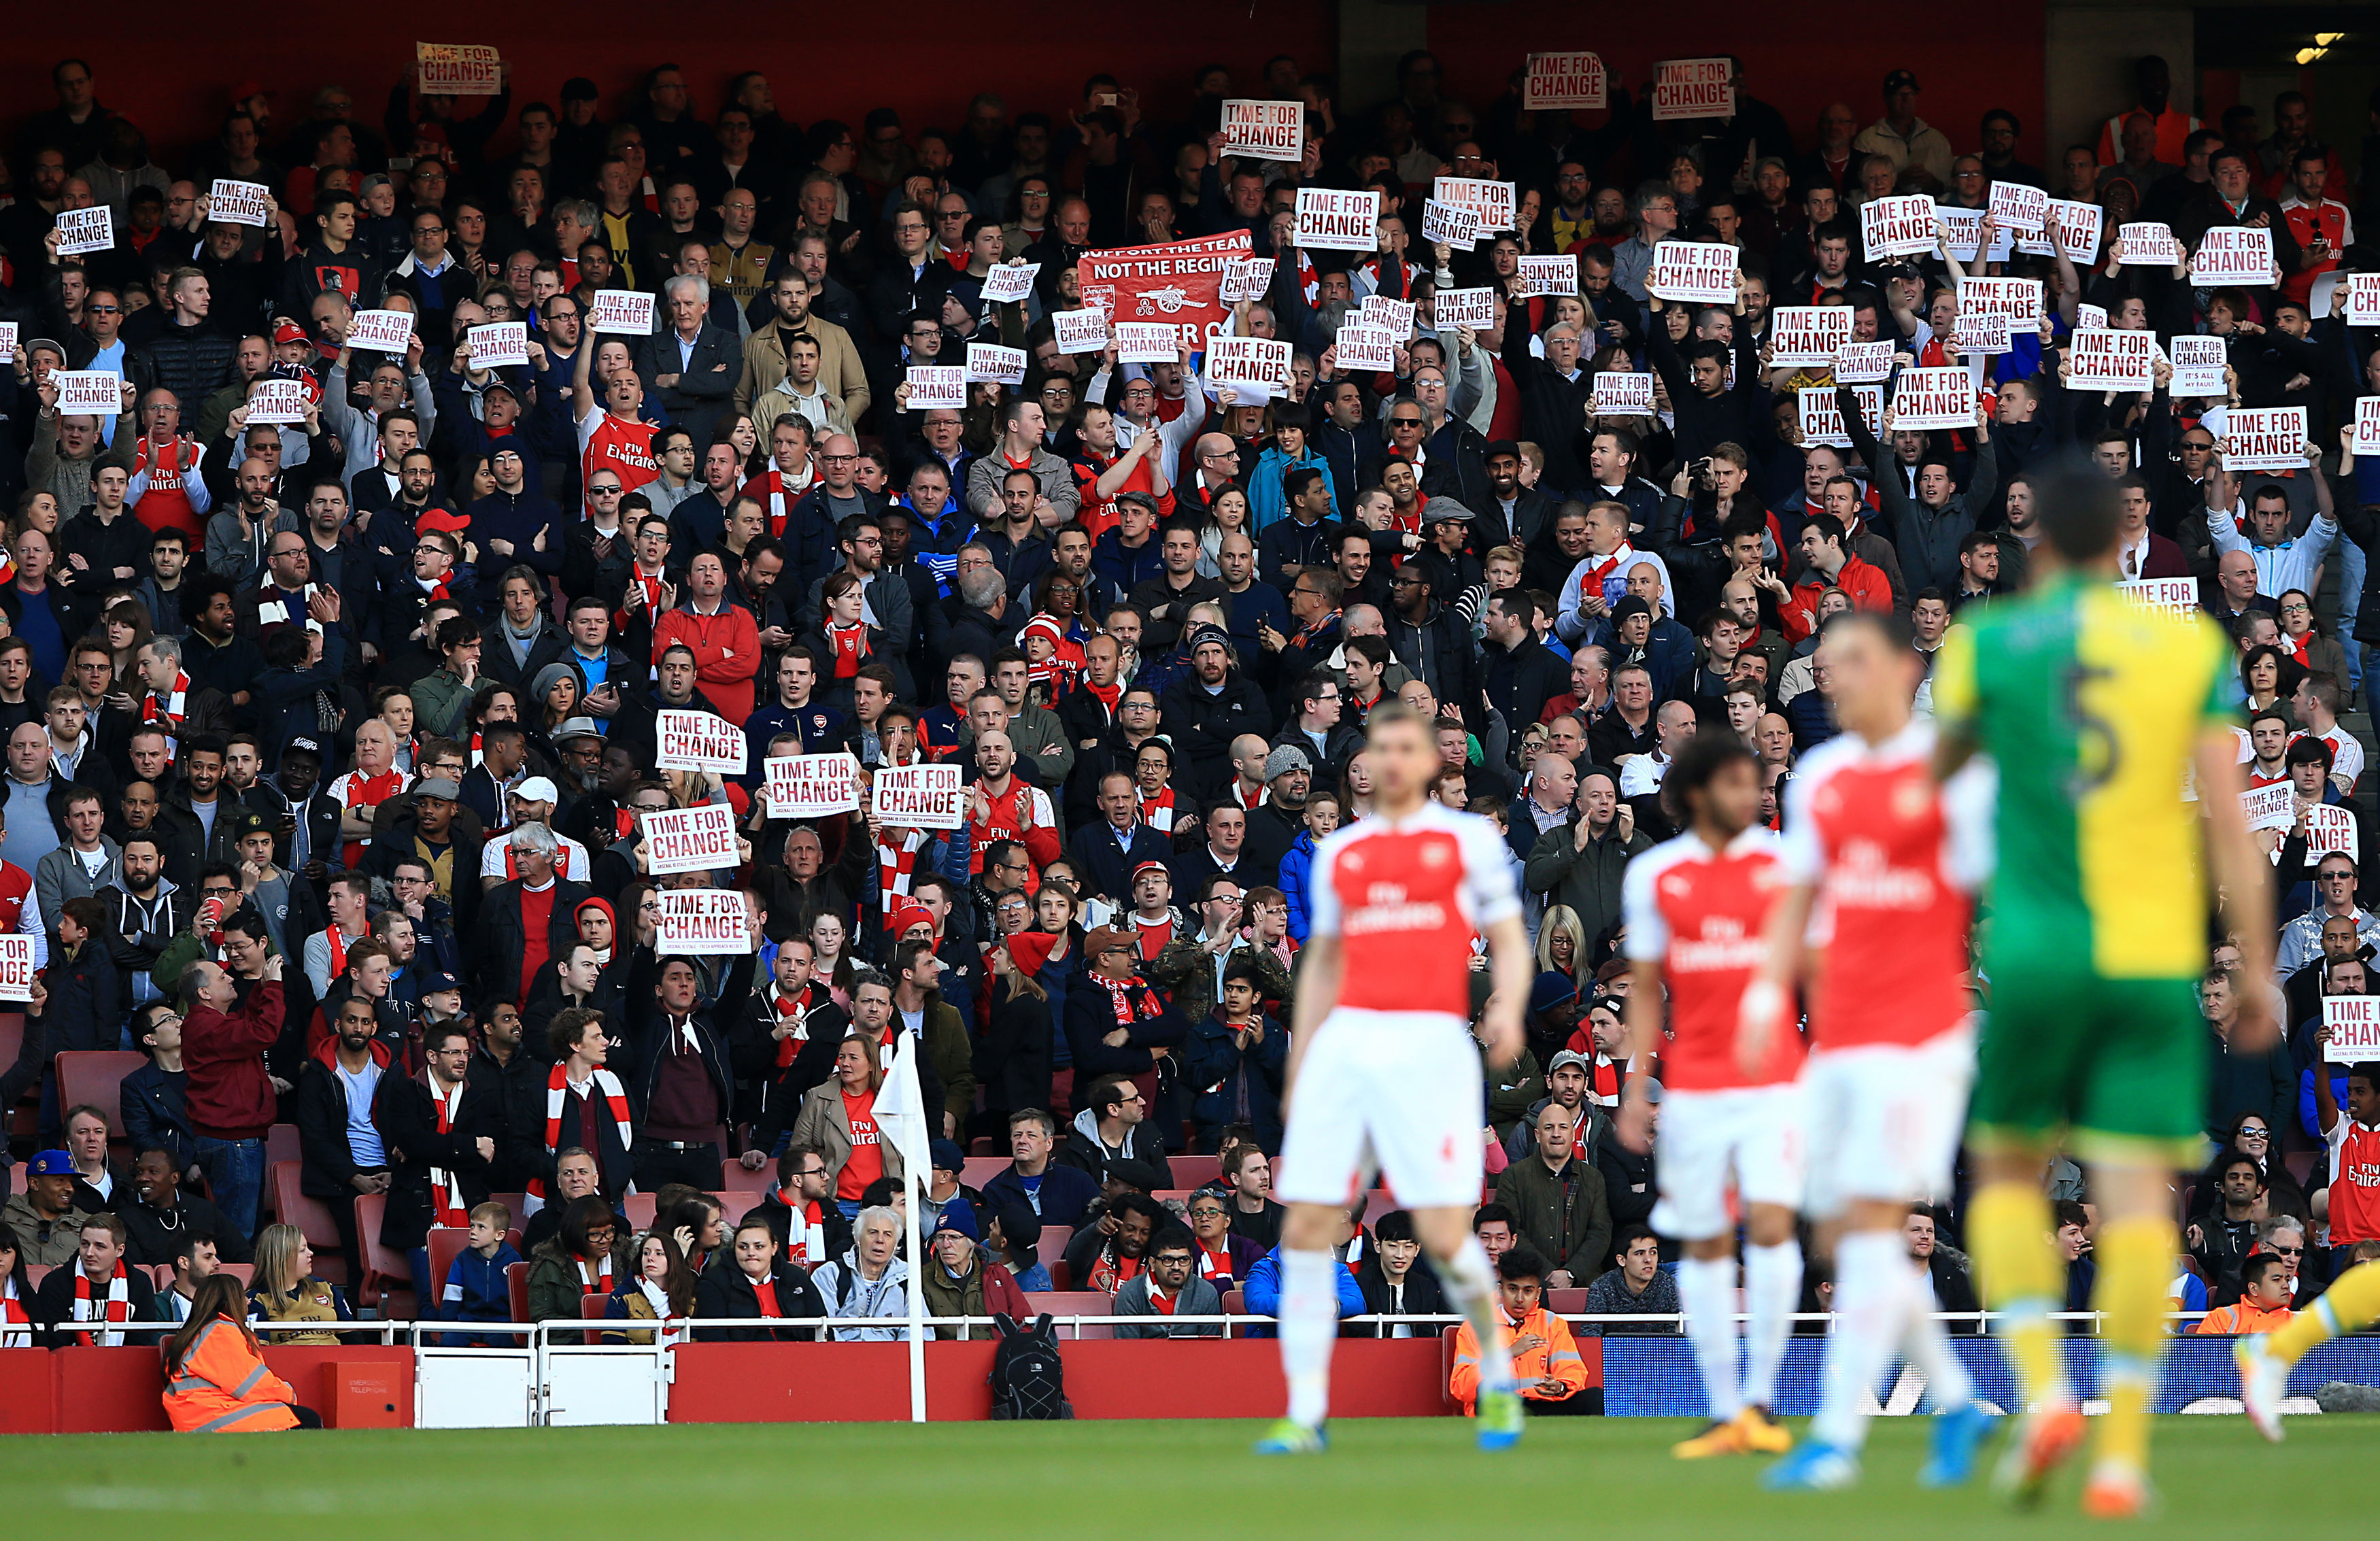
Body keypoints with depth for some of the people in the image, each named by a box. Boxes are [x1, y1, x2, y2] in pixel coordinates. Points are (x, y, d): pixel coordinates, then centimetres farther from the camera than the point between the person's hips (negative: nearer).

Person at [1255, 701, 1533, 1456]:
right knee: (1305, 1230, -5)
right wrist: (1298, 1073, 20)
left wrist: (1508, 1008, -14)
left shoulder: (1469, 839, 7)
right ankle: (1305, 1413, 0)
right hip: (1344, 1043, 4)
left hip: (1429, 1045, -4)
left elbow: (1510, 944, 6)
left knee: (1444, 1236, -10)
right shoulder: (1338, 854, 18)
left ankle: (1498, 1373, 15)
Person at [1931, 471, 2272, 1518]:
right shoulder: (2192, 644, 3)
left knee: (2008, 1173, 16)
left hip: (2036, 951, 0)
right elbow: (2229, 821, -1)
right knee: (2136, 1195, 0)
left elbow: (1943, 761, 19)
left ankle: (2042, 1389, -5)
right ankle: (2124, 1455, -6)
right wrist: (2258, 972, 4)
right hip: (2157, 958, 0)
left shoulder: (1989, 642, 1)